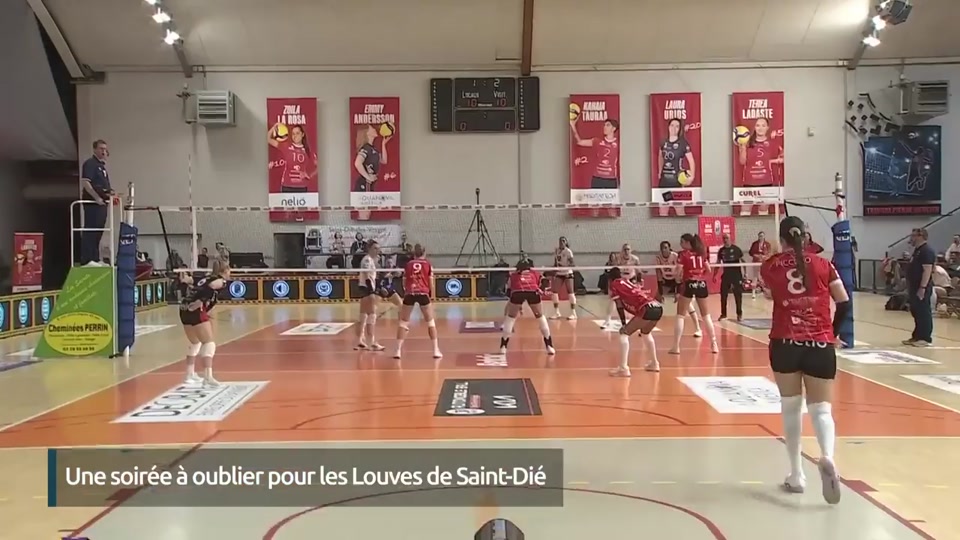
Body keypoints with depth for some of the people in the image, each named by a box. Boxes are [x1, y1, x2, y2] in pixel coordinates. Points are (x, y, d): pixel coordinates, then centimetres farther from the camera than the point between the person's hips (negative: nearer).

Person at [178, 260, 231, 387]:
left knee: (195, 343, 24)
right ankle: (208, 377, -20)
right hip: (196, 310, -8)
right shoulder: (221, 281, 3)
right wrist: (201, 301, -22)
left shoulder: (207, 278, 28)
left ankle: (190, 375, 31)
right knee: (209, 343, -7)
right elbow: (208, 288, -17)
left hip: (184, 310, 8)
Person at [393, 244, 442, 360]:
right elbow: (431, 284, 7)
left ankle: (398, 350, 6)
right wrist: (433, 297, 14)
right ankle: (436, 350, 6)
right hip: (423, 294, -1)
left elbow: (404, 283, 18)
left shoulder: (408, 264, 17)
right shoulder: (428, 264, 12)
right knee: (430, 321, 11)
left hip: (409, 294, 1)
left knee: (403, 322, 13)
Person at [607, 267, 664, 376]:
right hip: (658, 307, 7)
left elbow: (620, 307, 5)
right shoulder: (628, 281, 29)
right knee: (645, 332, 33)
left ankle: (623, 368, -9)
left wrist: (623, 324, 8)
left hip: (647, 309, -7)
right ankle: (654, 363, 40)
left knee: (624, 333, 1)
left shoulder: (614, 284, 11)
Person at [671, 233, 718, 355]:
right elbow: (708, 270, 13)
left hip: (689, 284, -5)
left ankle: (676, 347, -2)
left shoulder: (683, 254, -6)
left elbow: (678, 273, -12)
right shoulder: (701, 253, 10)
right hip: (701, 284, 5)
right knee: (706, 315, 15)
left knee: (680, 315, 3)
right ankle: (714, 345, 15)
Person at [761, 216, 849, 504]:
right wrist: (833, 334, 16)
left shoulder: (770, 266, 5)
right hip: (821, 345, 0)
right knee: (821, 408, 6)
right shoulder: (822, 264, 4)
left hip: (785, 343, 0)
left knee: (791, 407, 13)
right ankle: (827, 457, -23)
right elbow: (844, 303, 3)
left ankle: (797, 475, 16)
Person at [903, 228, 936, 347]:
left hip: (922, 288, -10)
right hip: (915, 287, 10)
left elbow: (927, 270, -22)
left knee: (924, 313, -5)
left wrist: (922, 288, -26)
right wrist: (910, 286, 22)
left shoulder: (927, 251, -14)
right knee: (916, 312, 14)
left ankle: (926, 338, -1)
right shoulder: (917, 250, 17)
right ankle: (917, 336, 21)